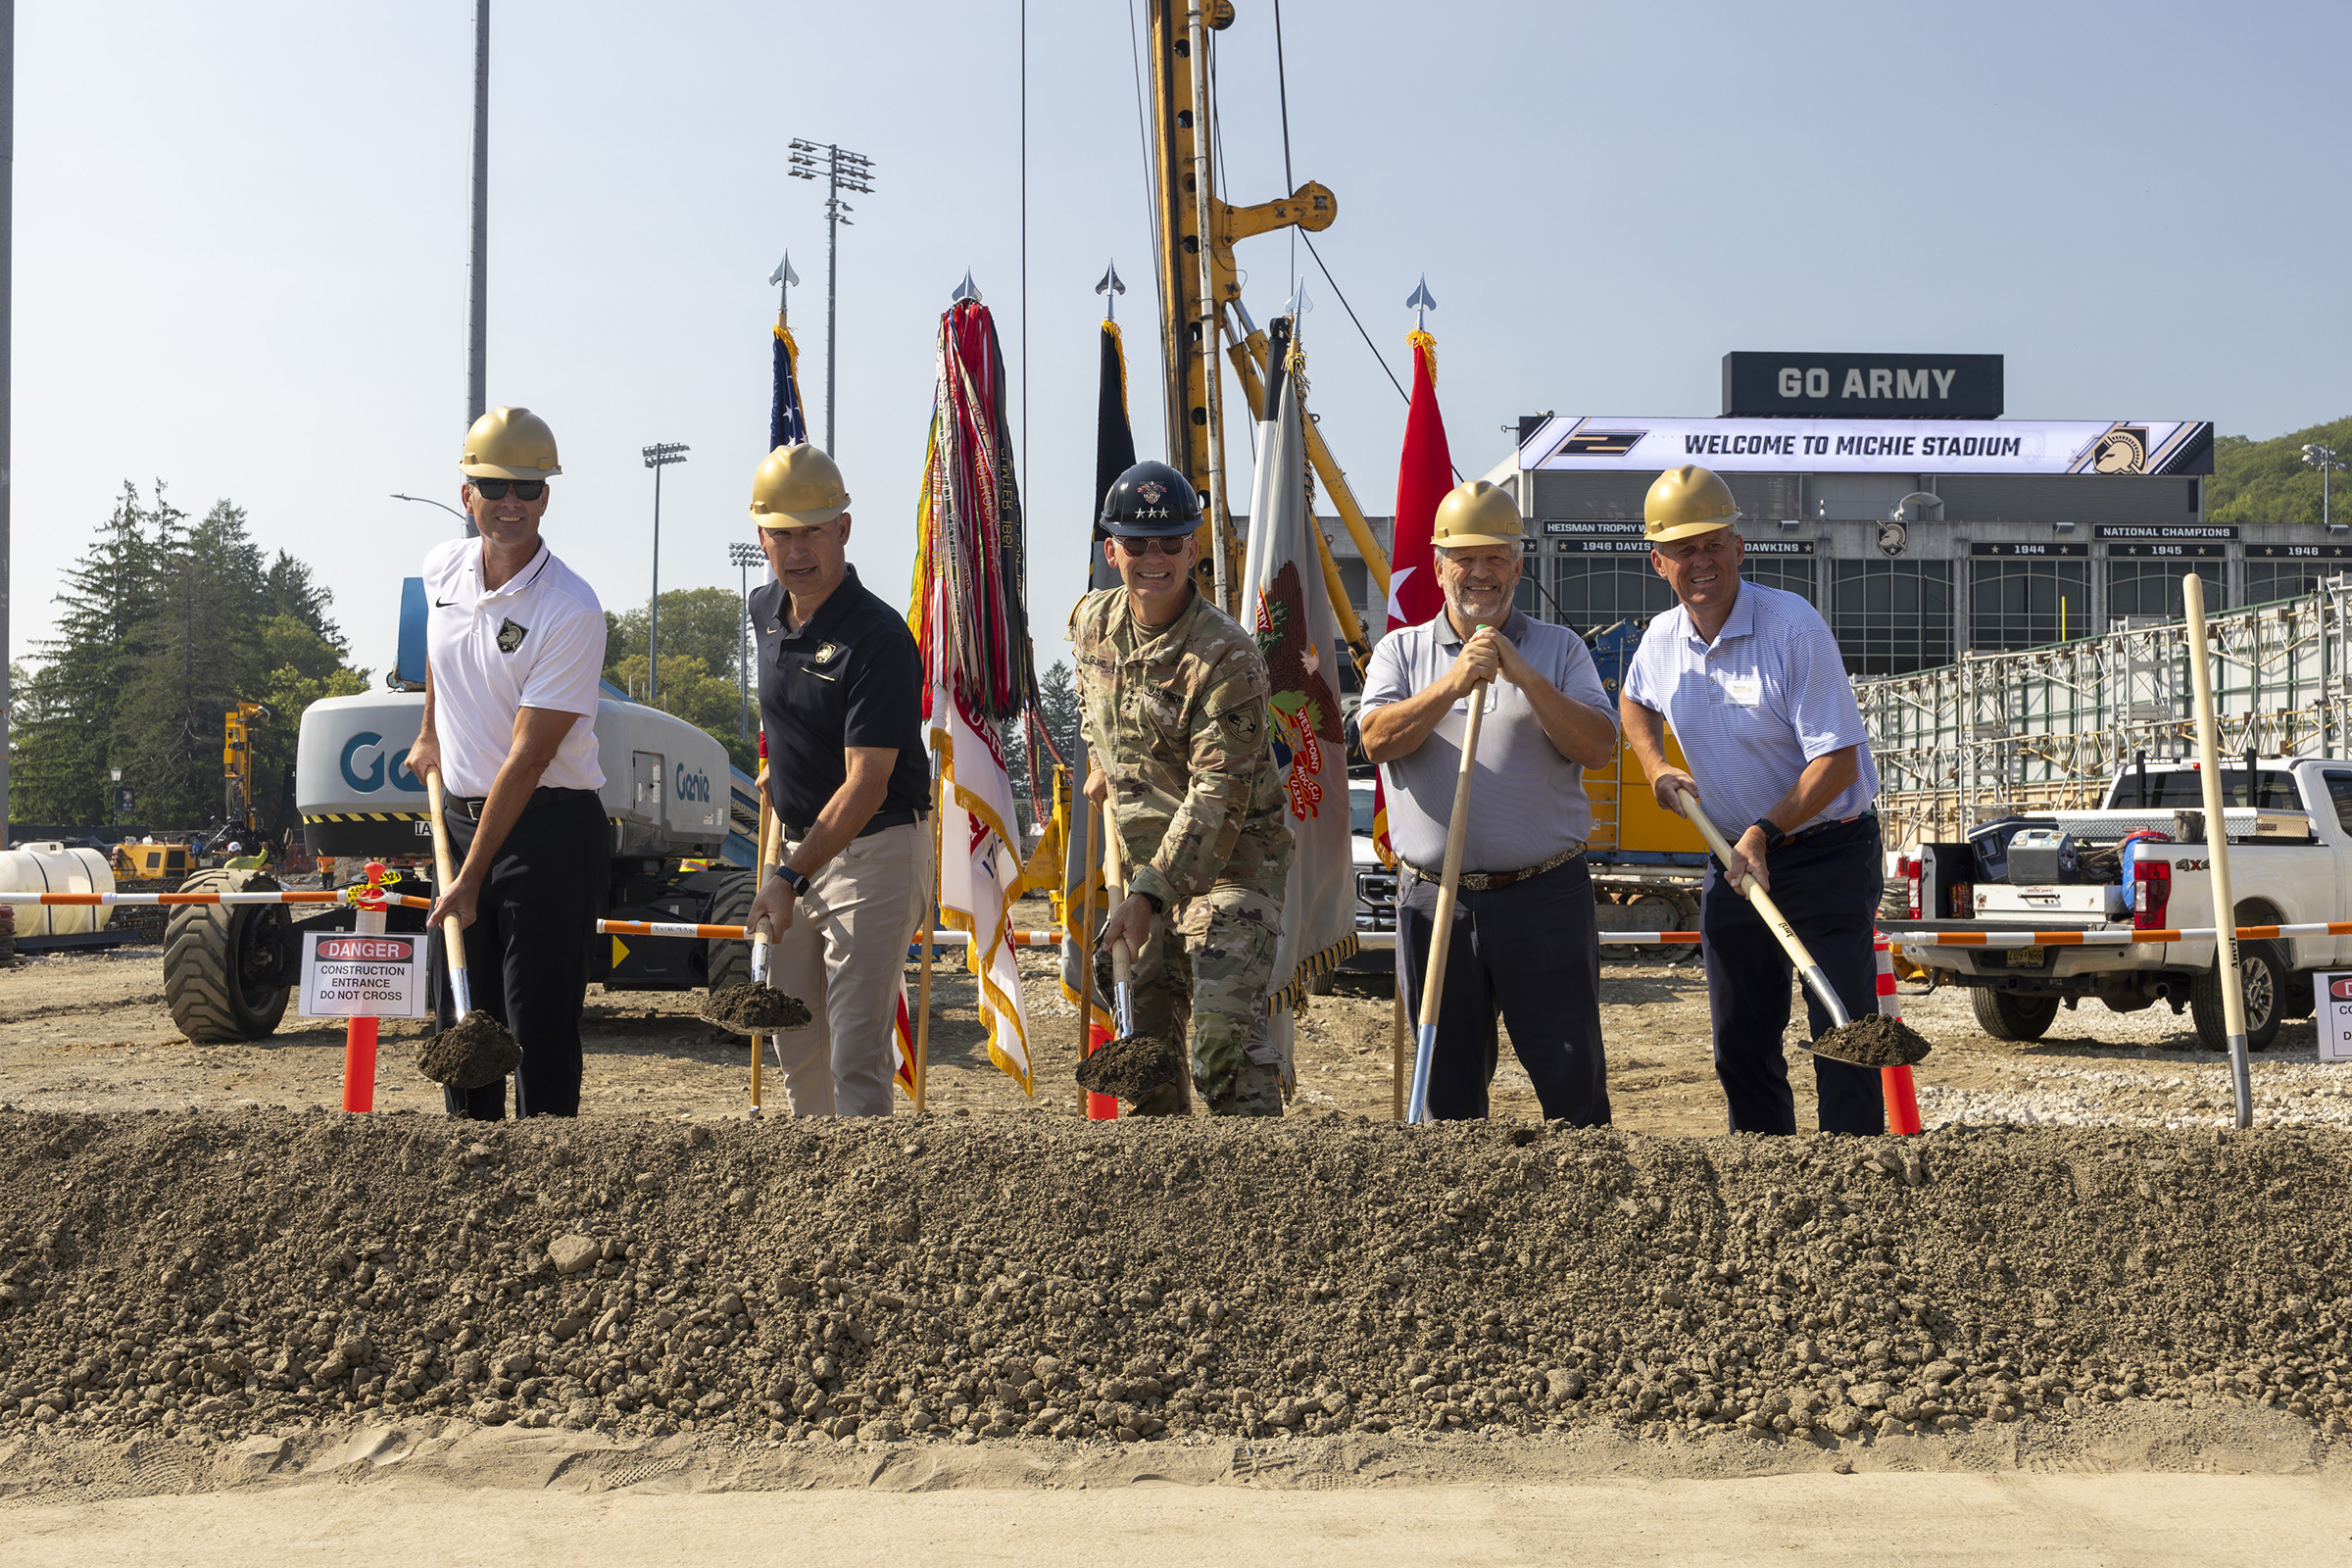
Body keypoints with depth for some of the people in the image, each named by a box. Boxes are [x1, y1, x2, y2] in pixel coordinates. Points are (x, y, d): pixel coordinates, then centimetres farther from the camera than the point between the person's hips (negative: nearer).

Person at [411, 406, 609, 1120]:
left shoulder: (572, 610, -19)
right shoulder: (443, 567, 3)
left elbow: (528, 757, -21)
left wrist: (471, 879, -22)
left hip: (549, 826, -7)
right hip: (461, 816, 7)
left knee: (541, 1024, -7)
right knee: (459, 1015, 10)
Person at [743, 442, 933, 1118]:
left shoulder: (879, 638, -21)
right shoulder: (766, 608, 5)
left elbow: (866, 786, -25)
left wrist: (790, 877, -31)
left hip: (876, 852, -8)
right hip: (803, 843, 8)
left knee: (856, 1055, -12)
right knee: (796, 1044, 16)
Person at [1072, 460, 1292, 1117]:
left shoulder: (1227, 656, -23)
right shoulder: (1092, 622, 0)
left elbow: (1217, 798, -27)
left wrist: (1149, 894, -32)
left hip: (1229, 860, -7)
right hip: (1144, 857, 7)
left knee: (1226, 1037, -19)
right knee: (1145, 1037, 14)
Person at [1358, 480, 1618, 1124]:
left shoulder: (1559, 648, 8)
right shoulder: (1401, 650, 10)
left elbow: (1599, 747, -6)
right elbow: (1378, 739, -7)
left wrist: (1523, 676, -15)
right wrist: (1453, 684, -18)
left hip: (1545, 898, -1)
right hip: (1435, 899, 1)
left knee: (1572, 1076, 0)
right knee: (1447, 1081, 10)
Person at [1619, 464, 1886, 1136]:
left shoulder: (1795, 627, -17)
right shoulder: (1661, 640, 2)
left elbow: (1837, 761, -19)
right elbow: (1634, 701, 27)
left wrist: (1766, 833, -26)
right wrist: (1656, 767, 10)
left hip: (1827, 852, -6)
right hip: (1734, 857, 6)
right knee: (1741, 1048, 11)